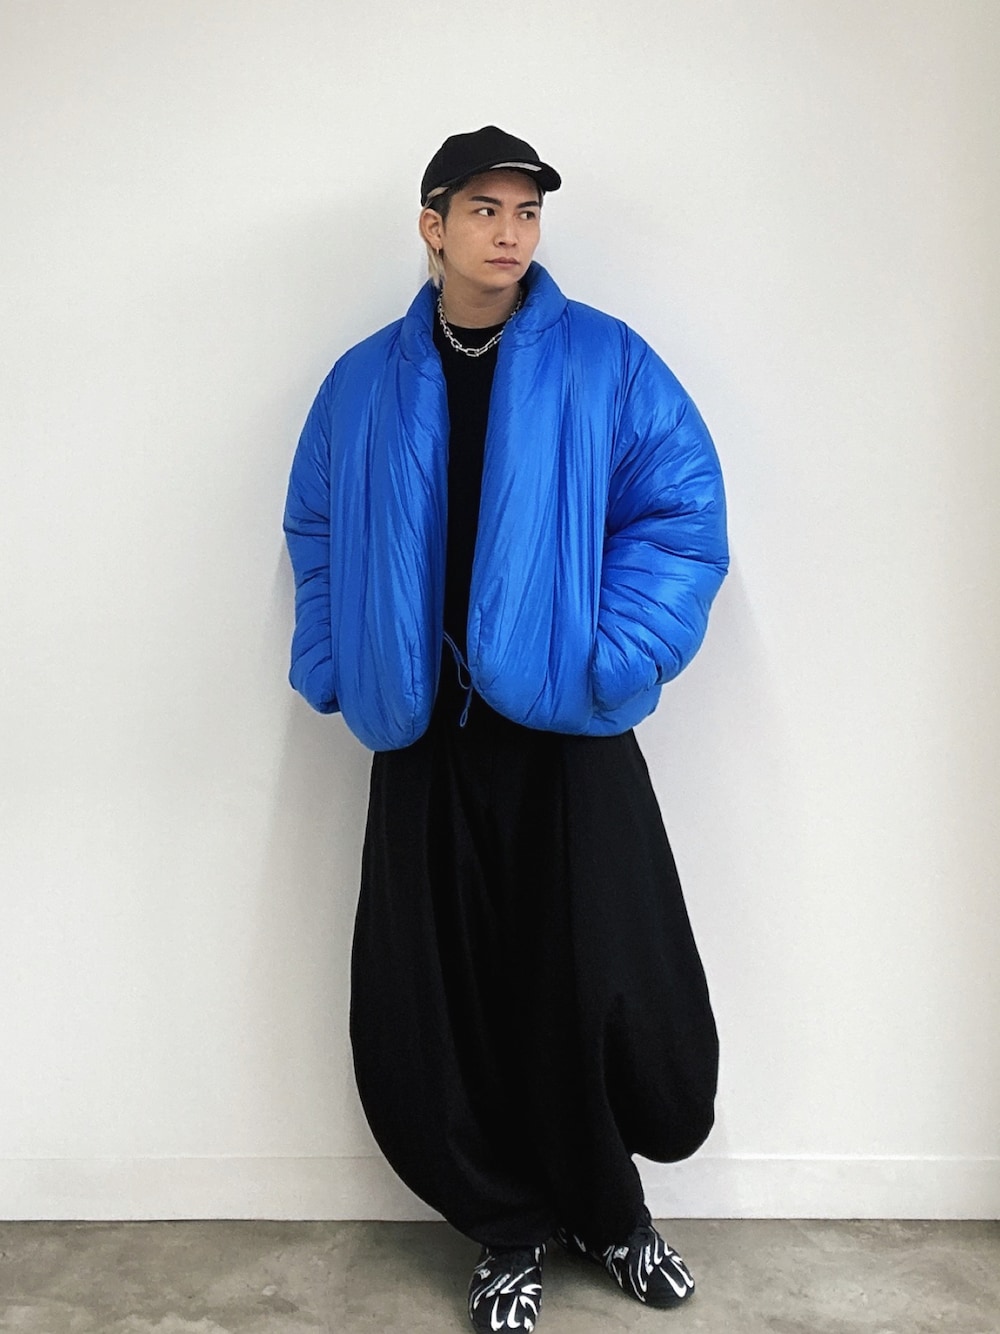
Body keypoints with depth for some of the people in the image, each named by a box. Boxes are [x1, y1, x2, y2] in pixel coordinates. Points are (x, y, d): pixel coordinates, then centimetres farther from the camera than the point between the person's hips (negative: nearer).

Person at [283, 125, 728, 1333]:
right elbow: (316, 534, 16)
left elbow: (685, 511, -2)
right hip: (424, 742, 2)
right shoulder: (365, 384, 9)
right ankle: (510, 1233, 27)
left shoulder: (605, 364, 1)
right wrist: (341, 673, 5)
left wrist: (615, 659, -11)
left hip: (567, 734, -2)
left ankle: (607, 1211, 29)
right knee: (440, 1003, 5)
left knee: (600, 987, 1)